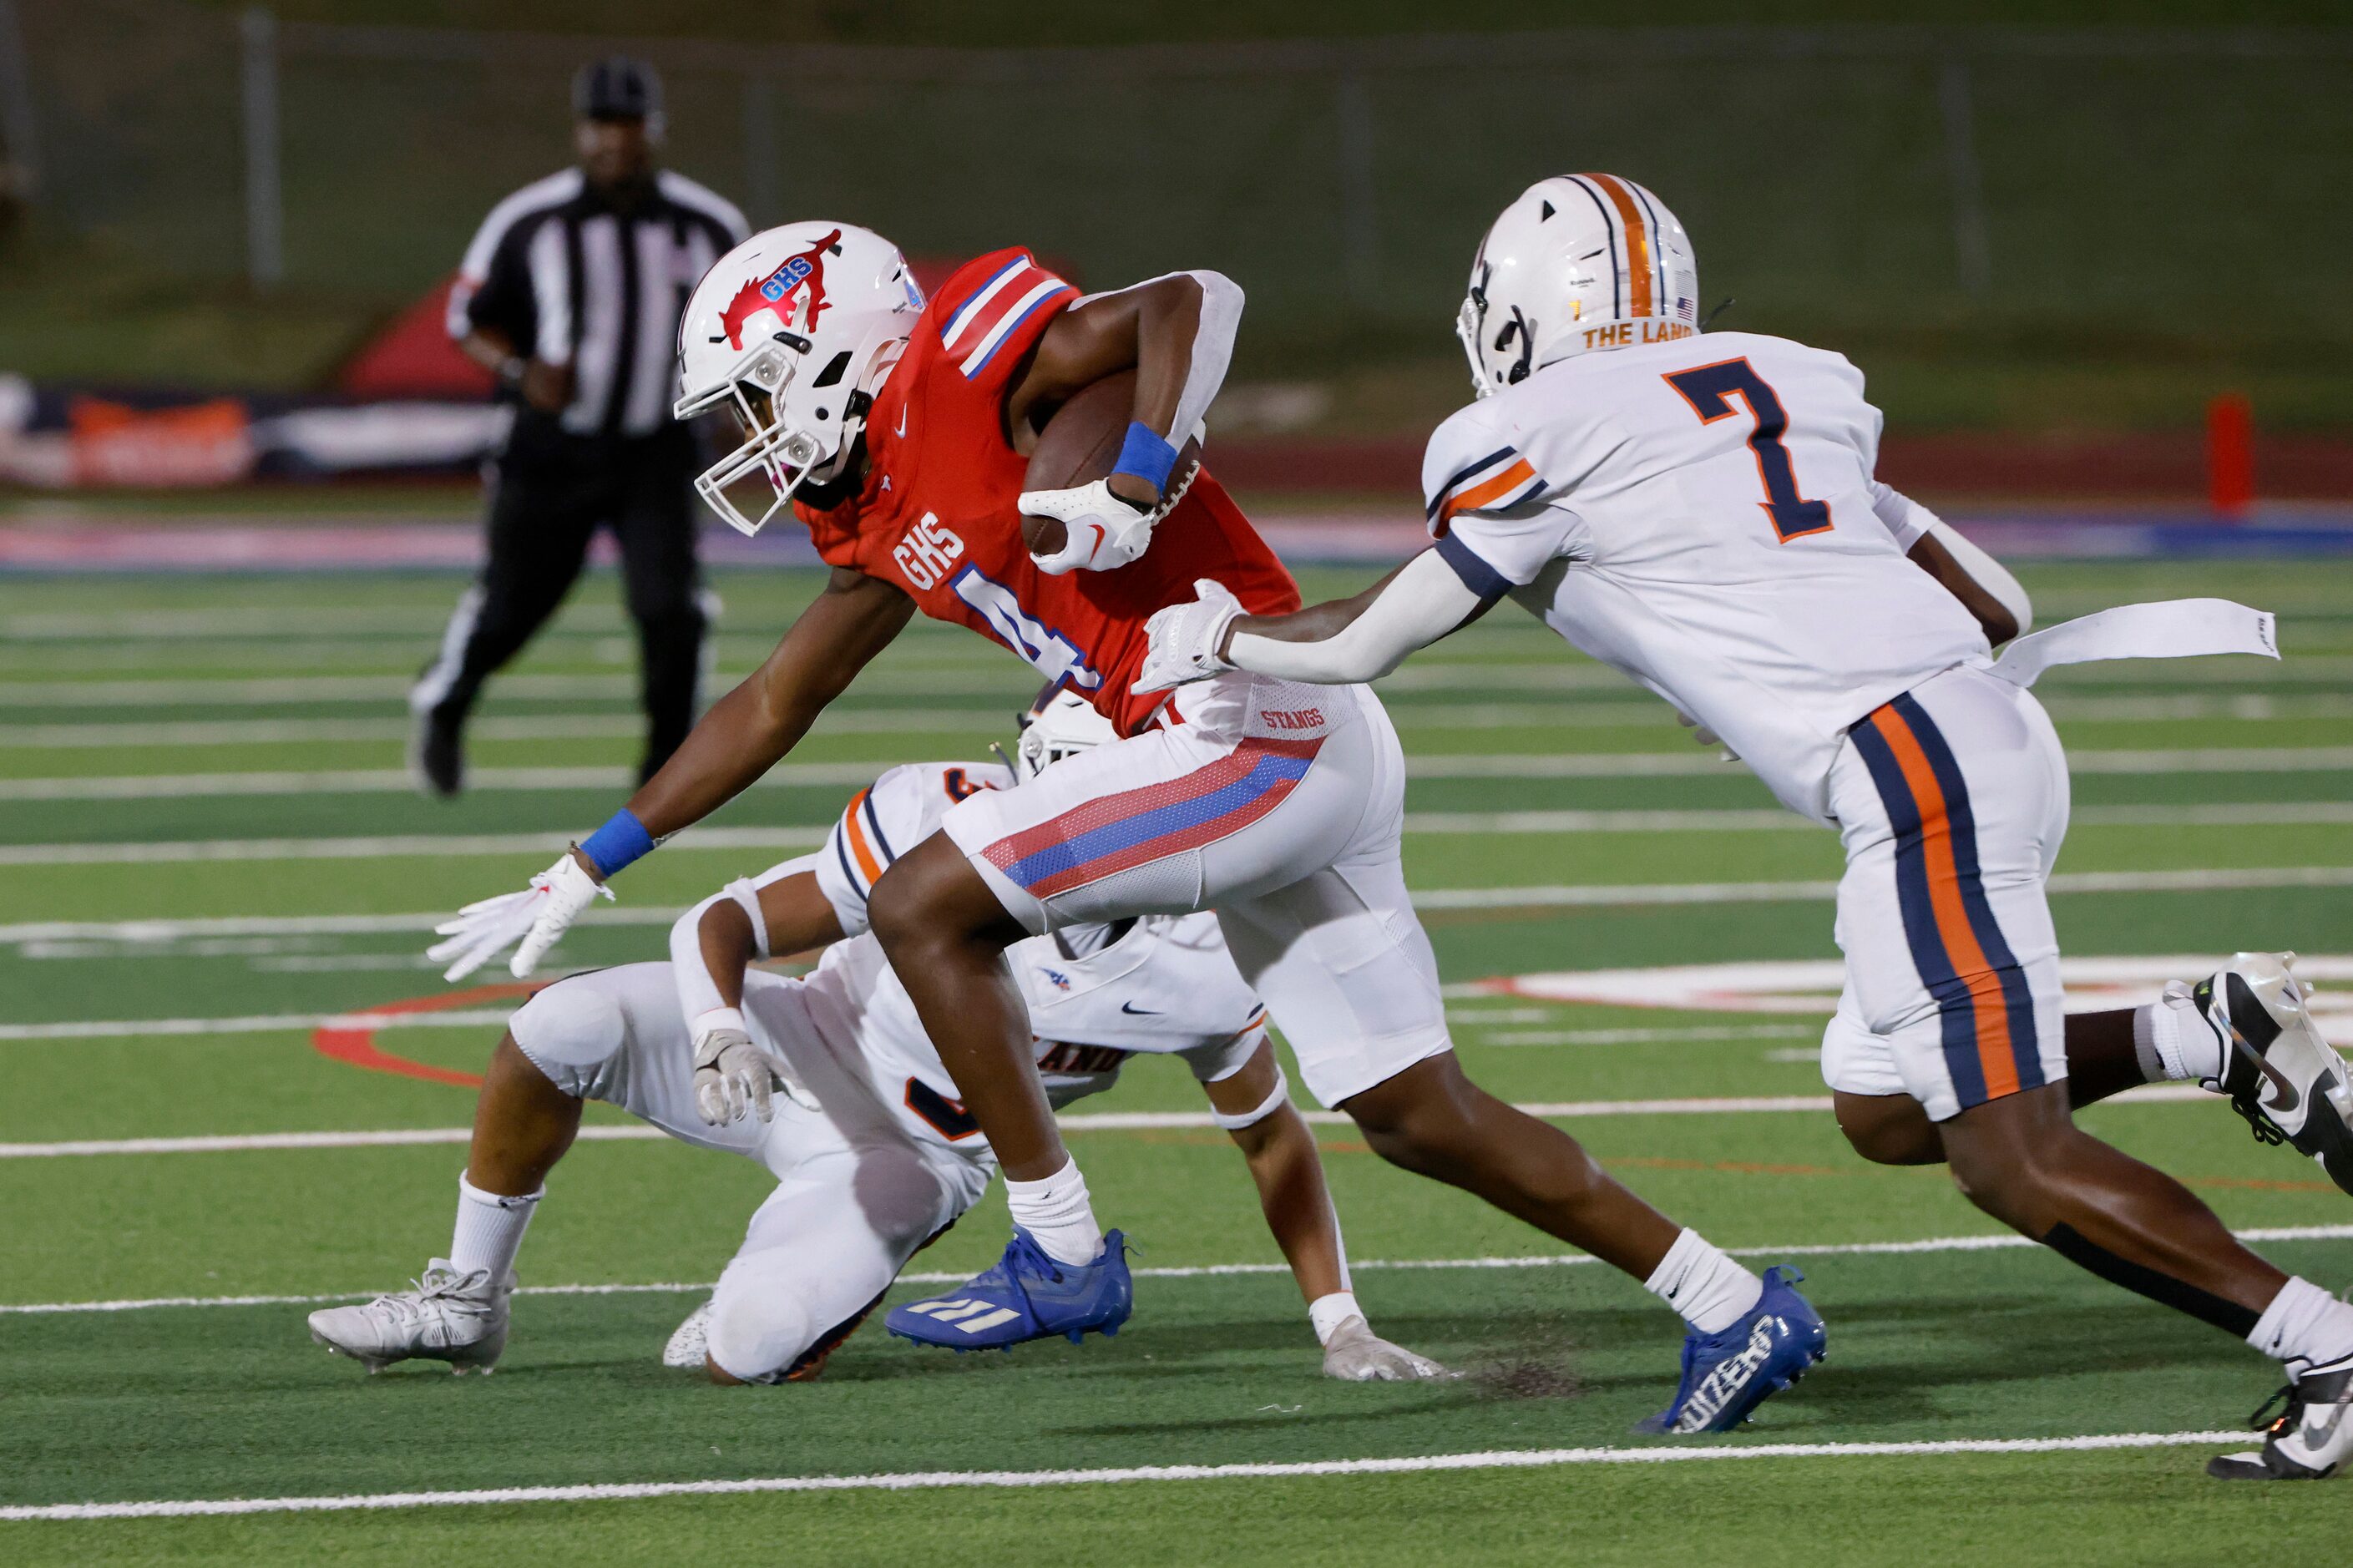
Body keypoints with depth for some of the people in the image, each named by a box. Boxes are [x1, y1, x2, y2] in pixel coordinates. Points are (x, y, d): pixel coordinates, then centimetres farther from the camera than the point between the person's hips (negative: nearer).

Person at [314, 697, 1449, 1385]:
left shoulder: (1194, 968, -22)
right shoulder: (951, 819, -25)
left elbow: (1274, 1140, -4)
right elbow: (722, 925, -22)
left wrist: (1343, 1329, -5)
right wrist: (720, 1030, -44)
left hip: (904, 1158, -1)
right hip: (804, 1042, 1)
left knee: (747, 1358, -24)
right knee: (559, 1031, -24)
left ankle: (790, 1291, 16)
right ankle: (464, 1302, 0)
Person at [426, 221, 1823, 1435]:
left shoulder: (956, 372, -7)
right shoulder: (885, 526, 20)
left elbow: (1193, 301, -18)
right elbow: (772, 708, 29)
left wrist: (1135, 491, -27)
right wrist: (591, 868, 31)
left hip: (1263, 723, -10)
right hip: (1304, 770, 10)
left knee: (926, 907, -10)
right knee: (1419, 1116, 10)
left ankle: (1061, 1252, -5)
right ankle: (1741, 1311, 14)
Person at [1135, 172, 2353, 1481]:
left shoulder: (1536, 444, 1)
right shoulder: (1782, 382, 20)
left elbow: (1360, 646, 14)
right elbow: (1998, 606, 21)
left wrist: (1211, 636, 31)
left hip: (1912, 769, -8)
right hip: (1994, 729, 8)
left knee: (2011, 1156, -7)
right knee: (1887, 1114, 19)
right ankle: (2218, 1036, 7)